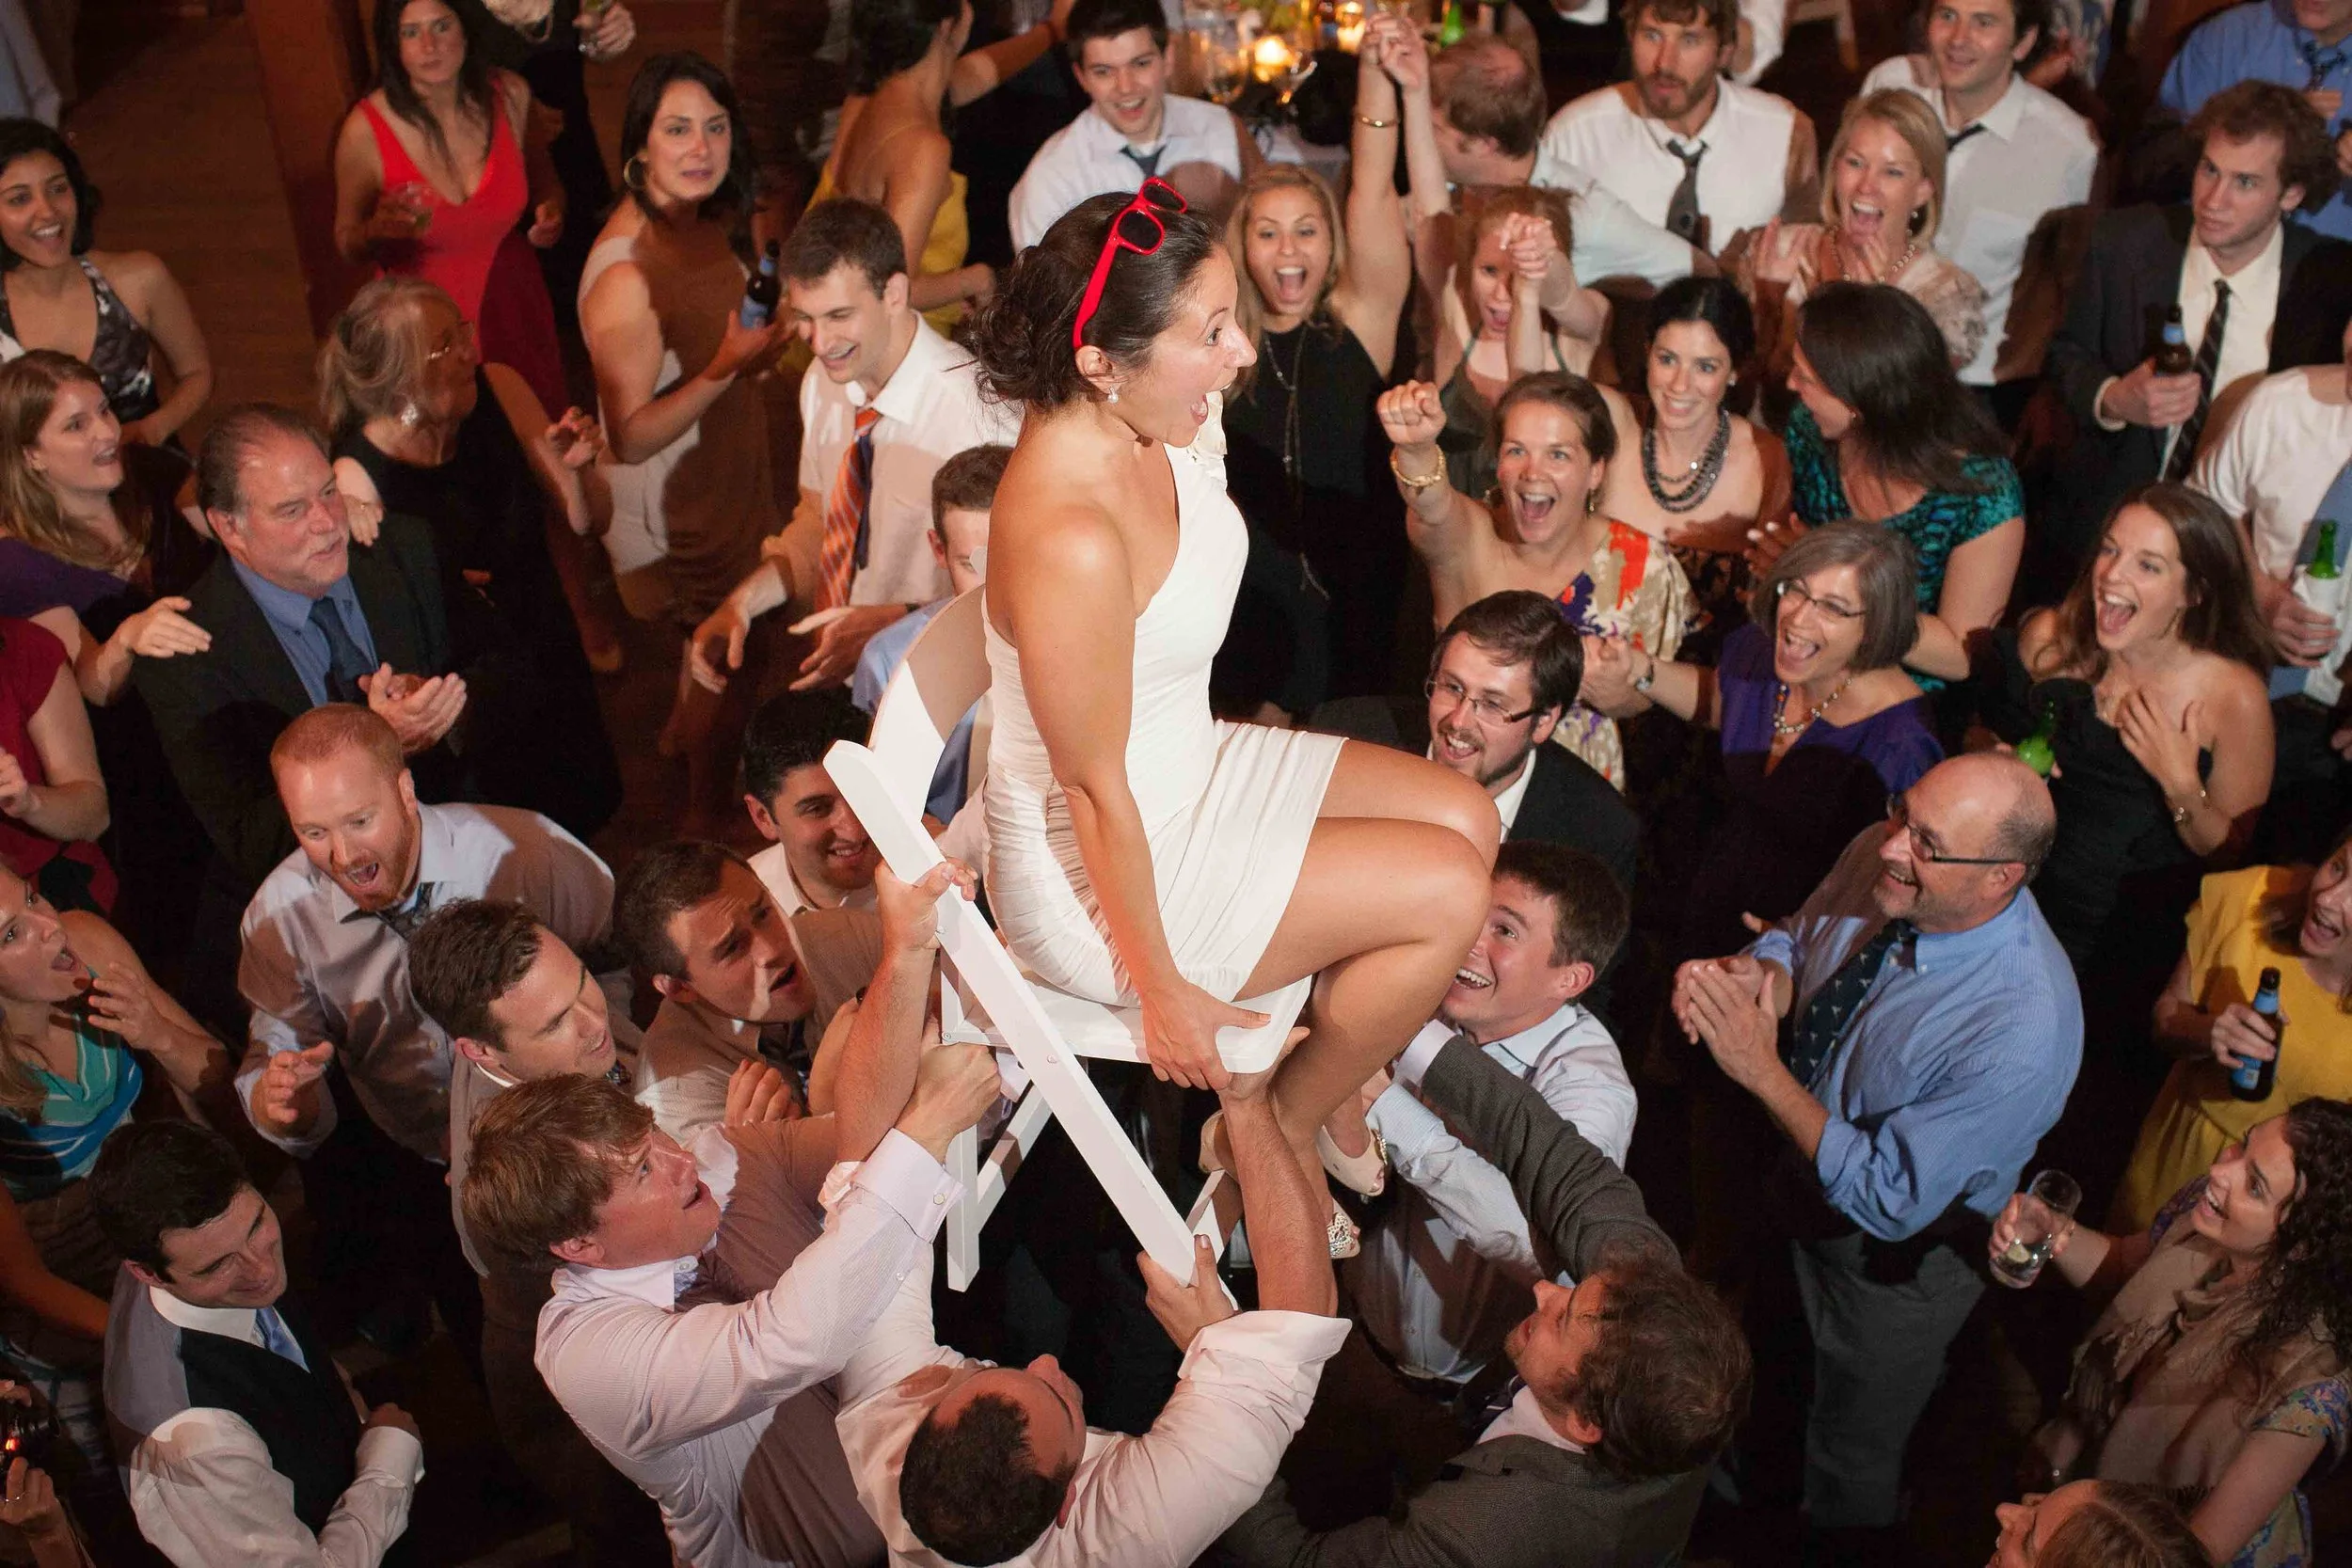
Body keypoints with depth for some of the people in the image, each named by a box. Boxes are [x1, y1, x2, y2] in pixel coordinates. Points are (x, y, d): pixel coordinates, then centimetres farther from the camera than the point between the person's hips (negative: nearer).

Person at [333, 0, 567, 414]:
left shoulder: (509, 96, -11)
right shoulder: (366, 130, -19)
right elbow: (348, 247, -5)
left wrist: (550, 207, -8)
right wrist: (376, 231, -27)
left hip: (513, 307, 3)